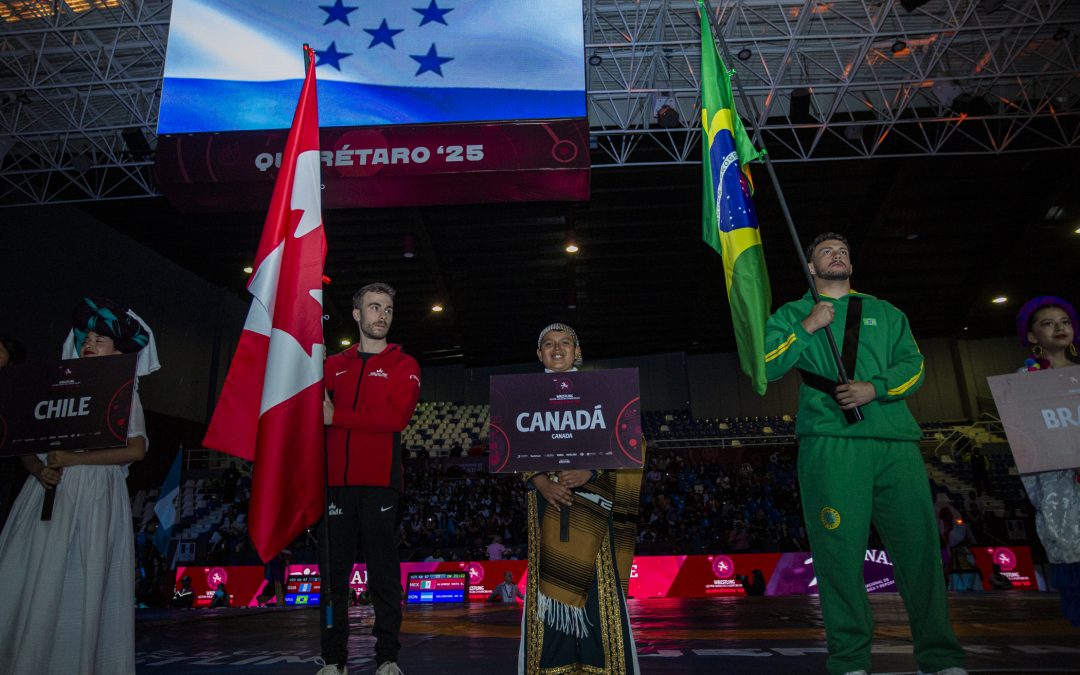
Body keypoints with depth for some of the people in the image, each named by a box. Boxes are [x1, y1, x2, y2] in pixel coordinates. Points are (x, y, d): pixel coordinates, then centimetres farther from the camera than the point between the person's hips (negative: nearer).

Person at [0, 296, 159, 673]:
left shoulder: (123, 393, 5)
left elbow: (136, 449, -8)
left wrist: (75, 459, -12)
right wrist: (39, 470, -8)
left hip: (93, 499, -4)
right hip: (46, 494, 4)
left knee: (75, 588, -6)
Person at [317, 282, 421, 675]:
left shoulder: (403, 366, 7)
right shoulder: (333, 366, 17)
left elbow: (397, 415, -10)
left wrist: (337, 416, -12)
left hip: (380, 482, -3)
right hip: (336, 481, 3)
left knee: (384, 573, 3)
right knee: (333, 572, 5)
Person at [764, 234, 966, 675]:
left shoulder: (885, 313, 24)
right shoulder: (793, 315, 17)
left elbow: (913, 365, 12)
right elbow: (764, 367, 3)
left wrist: (875, 387, -7)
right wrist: (807, 328, -4)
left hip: (896, 441, 3)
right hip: (830, 443, -2)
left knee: (919, 544, -1)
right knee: (840, 551, -5)